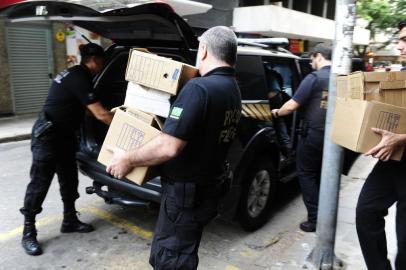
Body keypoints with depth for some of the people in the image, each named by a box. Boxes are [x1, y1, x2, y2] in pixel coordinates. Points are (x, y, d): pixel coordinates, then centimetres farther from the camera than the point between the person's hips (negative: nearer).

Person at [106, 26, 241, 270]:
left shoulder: (199, 87, -25)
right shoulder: (234, 89, 6)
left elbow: (169, 146, -29)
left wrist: (128, 159, -14)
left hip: (187, 192, -9)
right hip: (209, 186, 9)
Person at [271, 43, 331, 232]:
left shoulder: (314, 78, -14)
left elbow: (292, 106, -17)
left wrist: (277, 113, 2)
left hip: (313, 134, -7)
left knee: (306, 174, 6)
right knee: (321, 174, 20)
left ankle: (315, 219, 6)